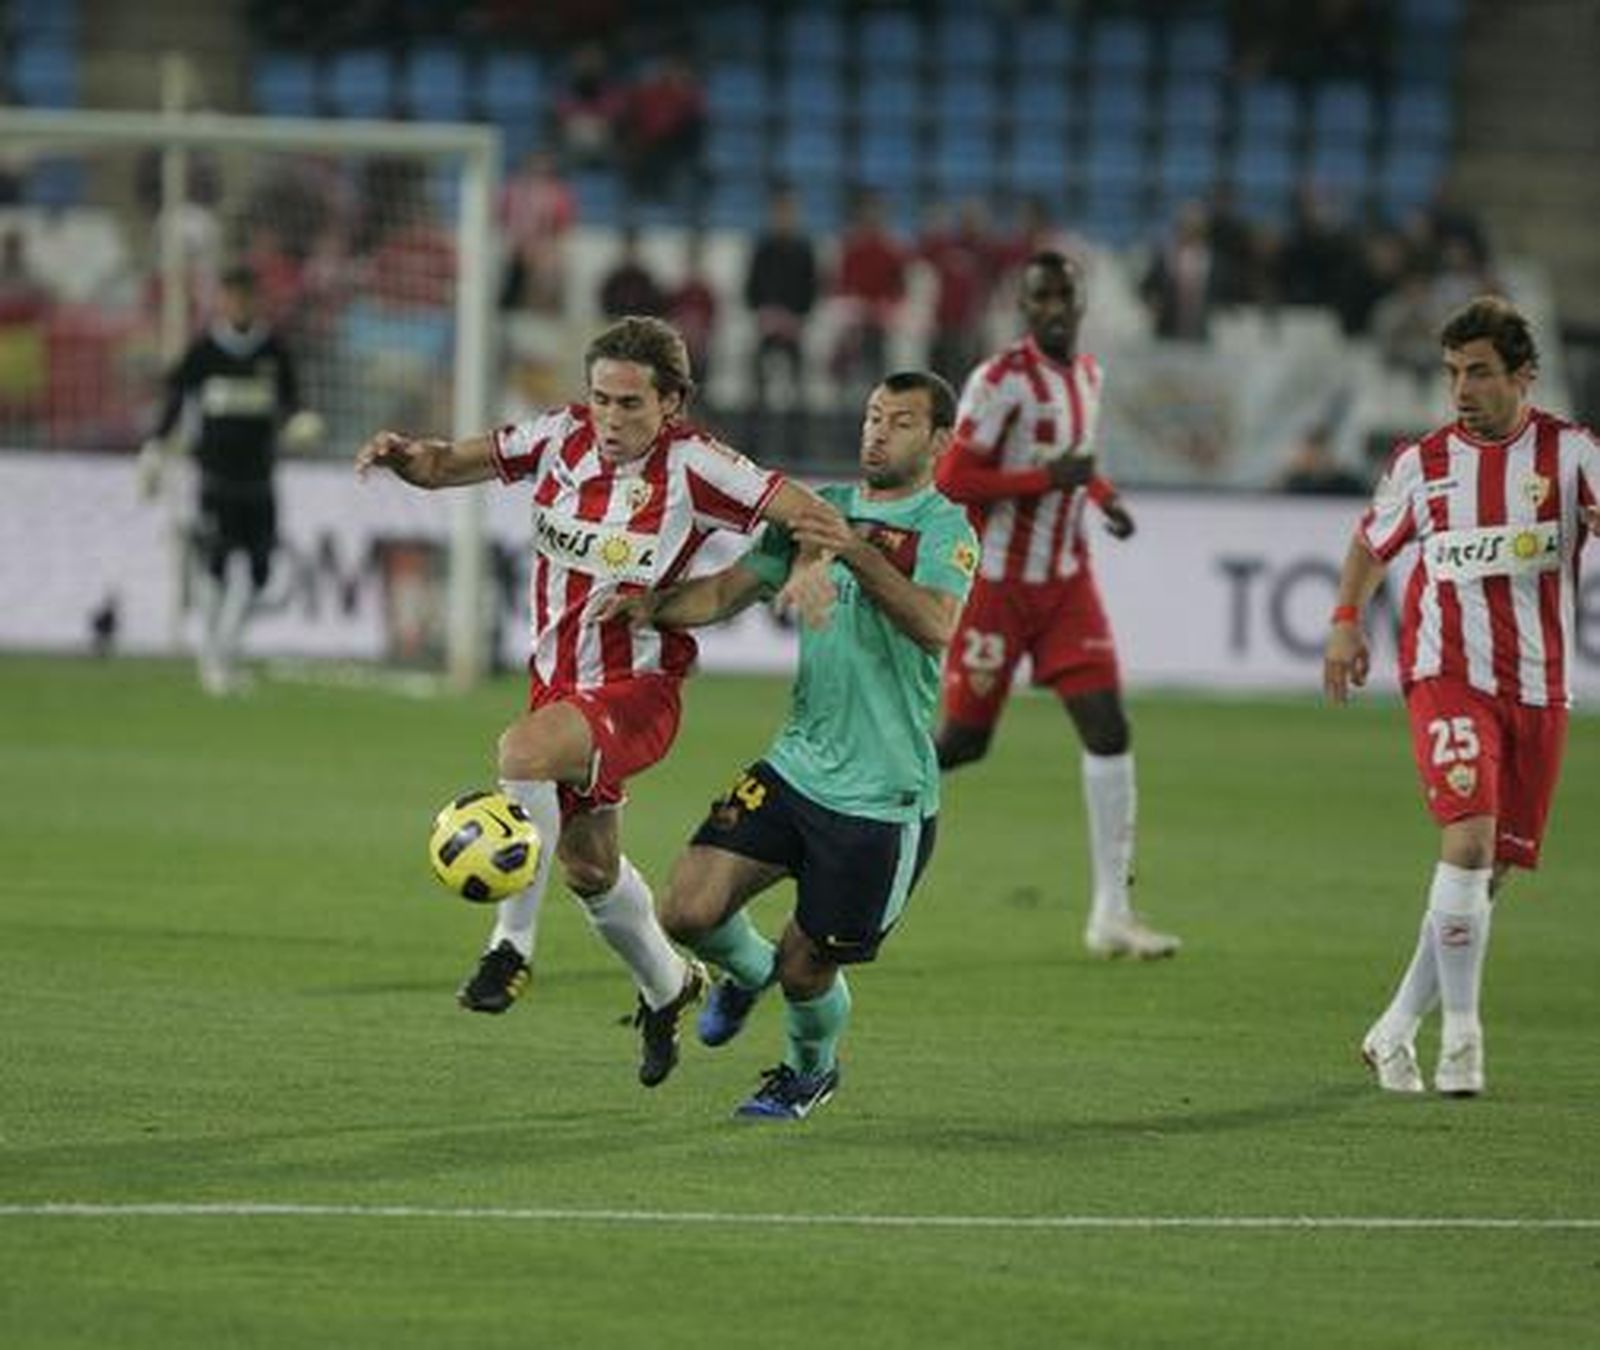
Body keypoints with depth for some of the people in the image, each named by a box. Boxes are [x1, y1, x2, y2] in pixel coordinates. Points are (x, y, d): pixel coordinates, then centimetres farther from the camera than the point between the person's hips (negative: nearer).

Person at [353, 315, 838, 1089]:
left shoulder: (689, 466, -17)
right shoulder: (563, 438, -4)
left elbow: (808, 513, -18)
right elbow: (451, 464, 5)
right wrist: (405, 457, -17)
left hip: (636, 689, -7)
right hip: (560, 677, 7)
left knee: (524, 750, -35)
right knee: (587, 866, 20)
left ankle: (512, 945, -24)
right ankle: (666, 987, 47)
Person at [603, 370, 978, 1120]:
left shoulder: (945, 529, -9)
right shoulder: (817, 509, 10)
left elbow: (934, 626, -28)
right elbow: (728, 590, 7)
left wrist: (858, 553, -41)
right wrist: (656, 605, -14)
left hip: (884, 797, -5)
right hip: (796, 767, 5)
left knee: (805, 971, 3)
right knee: (689, 912, -8)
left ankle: (812, 1069, 37)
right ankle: (747, 971, 27)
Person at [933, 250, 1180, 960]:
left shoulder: (1087, 373, 10)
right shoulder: (1002, 379, -15)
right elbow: (951, 479, -20)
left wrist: (1101, 493, 8)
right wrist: (1048, 477, -23)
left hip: (1065, 581, 6)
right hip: (995, 582, -6)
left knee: (1108, 730, -5)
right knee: (964, 741, -2)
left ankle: (1112, 914, -3)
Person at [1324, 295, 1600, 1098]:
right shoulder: (1423, 462, 4)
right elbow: (1372, 543, 21)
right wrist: (1346, 623, 11)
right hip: (1446, 676, -2)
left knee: (1490, 874, 6)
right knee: (1469, 837, -22)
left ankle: (1396, 1032, 20)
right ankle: (1460, 1036, -17)